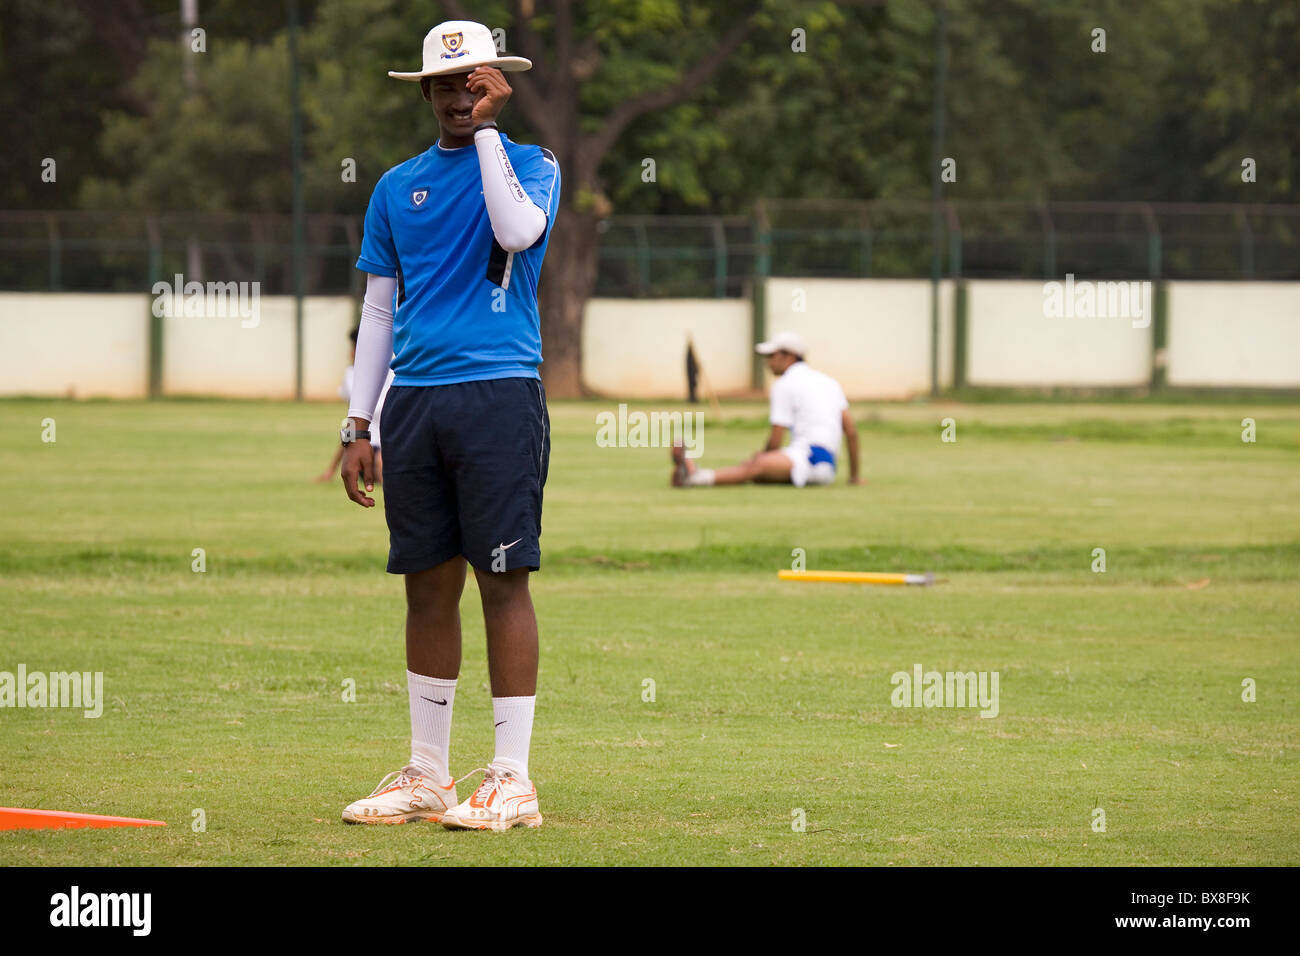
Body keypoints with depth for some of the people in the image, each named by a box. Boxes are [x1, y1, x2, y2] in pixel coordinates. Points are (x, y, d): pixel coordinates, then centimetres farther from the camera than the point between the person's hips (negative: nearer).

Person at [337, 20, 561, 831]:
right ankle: (427, 773, 13)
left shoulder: (530, 164, 5)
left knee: (504, 580, -7)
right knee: (429, 584, 7)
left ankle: (513, 780, -6)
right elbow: (380, 311, 18)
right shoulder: (399, 186, 17)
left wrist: (486, 127, -11)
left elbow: (518, 231, -18)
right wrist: (359, 428, 12)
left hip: (499, 391, -4)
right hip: (414, 399, 5)